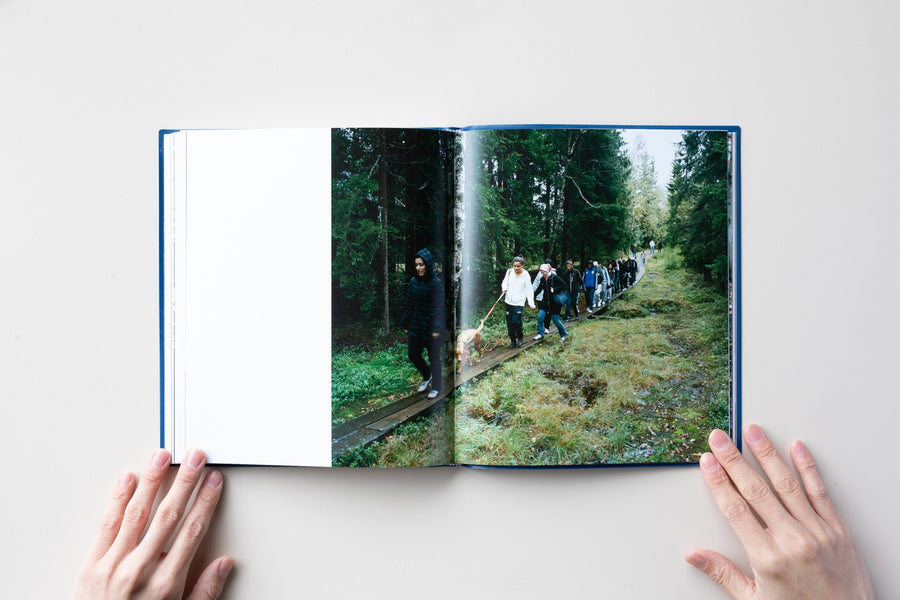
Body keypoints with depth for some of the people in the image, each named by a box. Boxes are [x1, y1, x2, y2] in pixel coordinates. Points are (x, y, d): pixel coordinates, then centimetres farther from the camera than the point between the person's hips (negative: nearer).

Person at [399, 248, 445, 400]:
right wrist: (405, 324, 9)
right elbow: (408, 304, 8)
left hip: (430, 326, -5)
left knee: (433, 357, 7)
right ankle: (427, 376, 37)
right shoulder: (413, 281, 2)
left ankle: (436, 387, 24)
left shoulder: (436, 283, -14)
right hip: (416, 325, 5)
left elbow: (439, 307, -16)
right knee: (412, 354, 10)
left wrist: (437, 329, -20)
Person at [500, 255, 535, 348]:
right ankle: (512, 340, 19)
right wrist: (504, 288, -8)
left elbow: (529, 290, -5)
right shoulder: (509, 272, 2)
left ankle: (520, 337, 12)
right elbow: (505, 282, 15)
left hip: (519, 302, -4)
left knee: (516, 321, -14)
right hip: (509, 301, 4)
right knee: (509, 322, 6)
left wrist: (531, 304, -12)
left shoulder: (525, 275, -7)